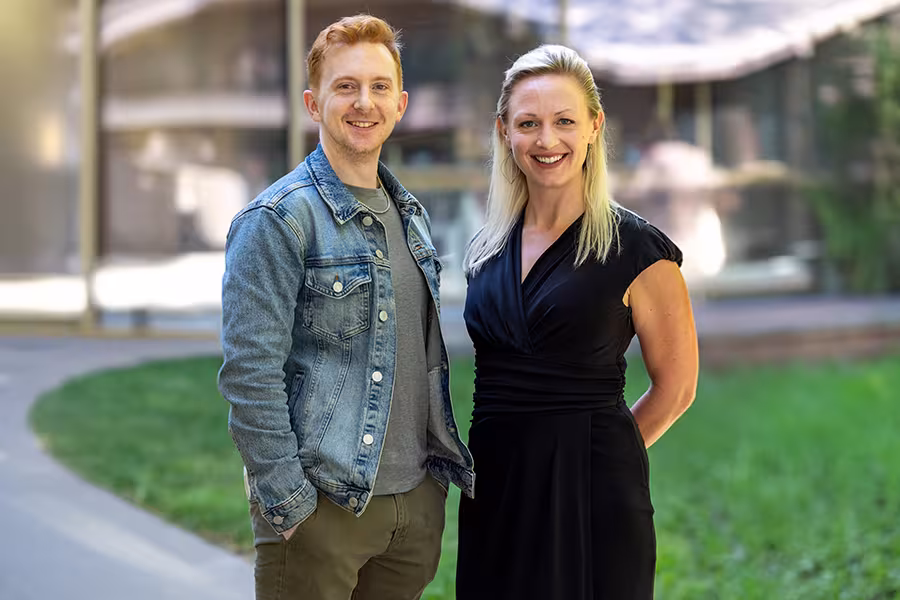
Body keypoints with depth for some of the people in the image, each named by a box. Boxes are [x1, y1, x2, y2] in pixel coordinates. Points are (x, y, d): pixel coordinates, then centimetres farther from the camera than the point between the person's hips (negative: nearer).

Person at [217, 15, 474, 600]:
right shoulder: (278, 220, -11)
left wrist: (448, 464, 15)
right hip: (323, 505, -7)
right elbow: (250, 373, -16)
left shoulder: (410, 215, 13)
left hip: (418, 500, 7)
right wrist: (288, 505, -18)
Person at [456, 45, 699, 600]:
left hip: (593, 492, -5)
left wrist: (598, 451, 5)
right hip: (494, 488, 5)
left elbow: (676, 387, -1)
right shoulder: (487, 250, 10)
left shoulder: (636, 250, -7)